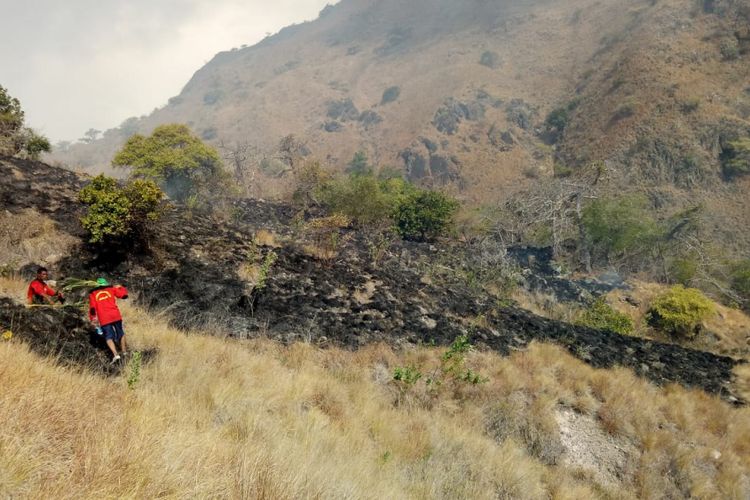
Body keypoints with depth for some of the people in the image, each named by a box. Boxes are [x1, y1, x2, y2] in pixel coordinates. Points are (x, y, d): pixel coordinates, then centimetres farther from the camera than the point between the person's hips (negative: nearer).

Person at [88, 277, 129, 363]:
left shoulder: (93, 294, 9)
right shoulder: (111, 289, 10)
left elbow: (92, 308, -1)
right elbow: (124, 294, 6)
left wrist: (93, 318, 11)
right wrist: (119, 287, 25)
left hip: (104, 319, -1)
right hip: (116, 316, 1)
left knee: (109, 337, 0)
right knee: (120, 333, 21)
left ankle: (115, 354, -19)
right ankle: (124, 351, 31)